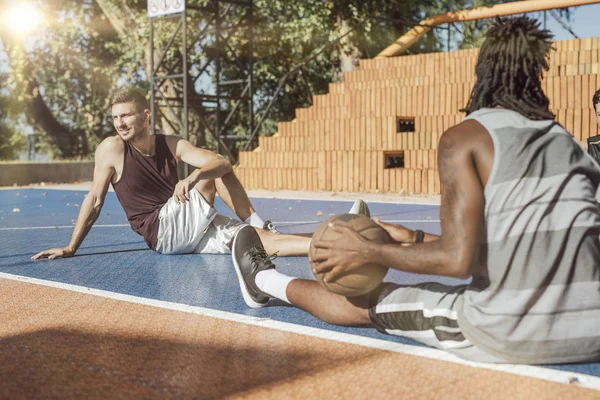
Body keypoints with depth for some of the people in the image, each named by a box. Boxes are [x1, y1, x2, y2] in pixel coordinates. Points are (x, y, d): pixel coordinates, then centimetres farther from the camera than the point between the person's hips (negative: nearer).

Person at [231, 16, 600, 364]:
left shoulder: (463, 139, -7)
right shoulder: (568, 142, 13)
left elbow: (458, 259, -16)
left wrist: (369, 253, -1)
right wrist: (417, 239, 27)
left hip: (507, 337, -5)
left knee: (368, 302, 17)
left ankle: (265, 280, 42)